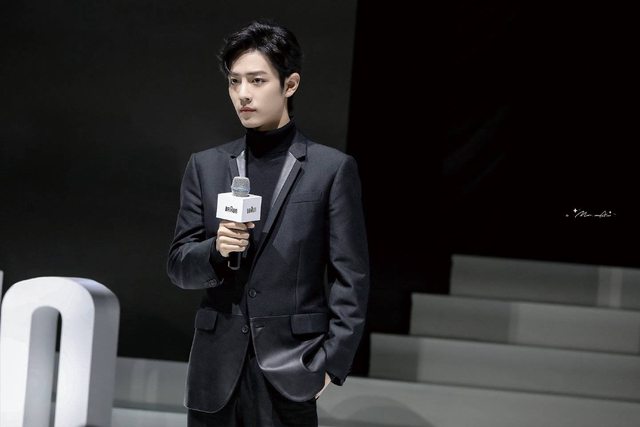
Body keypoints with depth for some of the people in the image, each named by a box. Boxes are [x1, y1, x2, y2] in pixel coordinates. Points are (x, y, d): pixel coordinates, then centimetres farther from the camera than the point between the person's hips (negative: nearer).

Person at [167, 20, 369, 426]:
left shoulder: (333, 169, 0)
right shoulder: (206, 166, 10)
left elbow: (351, 279, -1)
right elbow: (179, 267, 10)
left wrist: (330, 362, -8)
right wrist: (215, 251, -11)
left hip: (291, 367, -3)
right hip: (217, 370, 3)